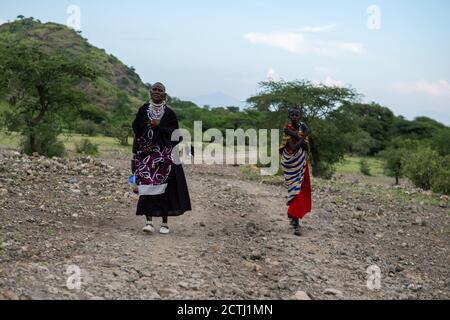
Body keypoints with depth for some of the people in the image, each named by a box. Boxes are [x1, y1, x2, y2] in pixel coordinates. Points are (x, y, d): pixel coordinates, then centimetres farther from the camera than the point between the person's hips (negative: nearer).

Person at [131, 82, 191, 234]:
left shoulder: (169, 113, 3)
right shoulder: (143, 110, 8)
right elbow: (136, 129, 5)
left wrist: (159, 125, -13)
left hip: (164, 155, -1)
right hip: (146, 154, 1)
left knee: (164, 187, -1)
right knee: (147, 186, -8)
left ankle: (165, 223, 8)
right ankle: (149, 221, -7)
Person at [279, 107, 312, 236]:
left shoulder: (303, 127, 5)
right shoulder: (287, 129, -10)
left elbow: (307, 147, -8)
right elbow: (293, 148, -23)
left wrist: (295, 135, -19)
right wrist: (303, 137, -16)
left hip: (302, 164, 6)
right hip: (291, 164, -6)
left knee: (302, 190, 11)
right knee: (295, 191, -11)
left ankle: (294, 217, 30)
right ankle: (296, 224, -12)